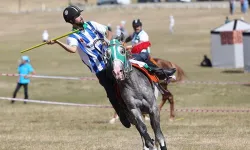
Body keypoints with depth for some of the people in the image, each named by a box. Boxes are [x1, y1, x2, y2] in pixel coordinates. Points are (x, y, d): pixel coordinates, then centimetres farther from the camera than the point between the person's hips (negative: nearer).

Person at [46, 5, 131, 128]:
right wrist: (57, 42, -46)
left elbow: (108, 32, 14)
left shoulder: (91, 25, 7)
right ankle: (124, 118, 7)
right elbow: (72, 49, -31)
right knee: (112, 94, -5)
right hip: (100, 69, -4)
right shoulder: (73, 37, -9)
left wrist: (108, 41, -7)